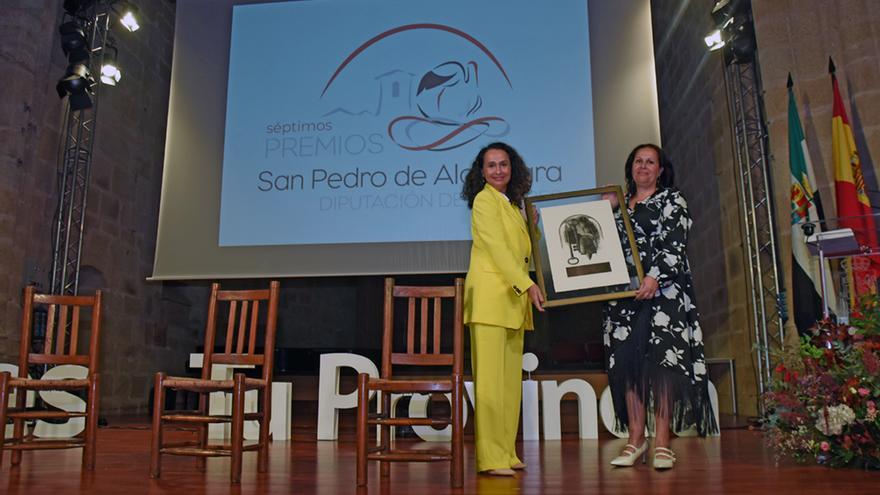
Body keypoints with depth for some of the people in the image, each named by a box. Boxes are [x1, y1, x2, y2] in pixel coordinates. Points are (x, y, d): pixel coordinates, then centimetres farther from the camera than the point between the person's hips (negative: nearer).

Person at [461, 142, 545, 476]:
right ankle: (490, 458, -6)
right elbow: (497, 248, -13)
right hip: (490, 297, -9)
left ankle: (506, 452, 15)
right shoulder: (485, 200, -4)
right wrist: (528, 285, -18)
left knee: (511, 379, 8)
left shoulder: (512, 205, 22)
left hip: (513, 298, 9)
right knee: (490, 378, -9)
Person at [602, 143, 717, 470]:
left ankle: (662, 440, -6)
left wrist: (655, 276, -19)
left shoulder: (672, 200, 7)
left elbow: (675, 243, -6)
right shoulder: (621, 204, 20)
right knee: (628, 362, -1)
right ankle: (636, 439, 5)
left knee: (662, 359, -10)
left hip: (664, 290, -4)